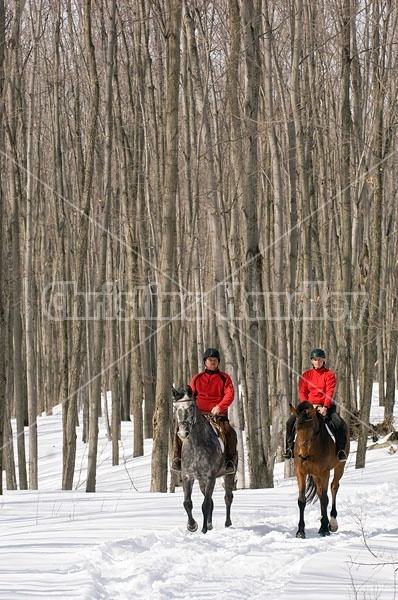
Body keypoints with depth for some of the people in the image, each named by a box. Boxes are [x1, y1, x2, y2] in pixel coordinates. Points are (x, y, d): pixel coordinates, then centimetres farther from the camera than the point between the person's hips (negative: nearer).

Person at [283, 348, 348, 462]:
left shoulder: (329, 375, -1)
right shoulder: (306, 375, 9)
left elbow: (330, 392, -11)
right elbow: (302, 392, 5)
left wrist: (325, 407, -24)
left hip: (326, 406, -3)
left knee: (339, 423, -27)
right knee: (291, 421, -16)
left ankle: (340, 450, -15)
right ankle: (289, 448, -3)